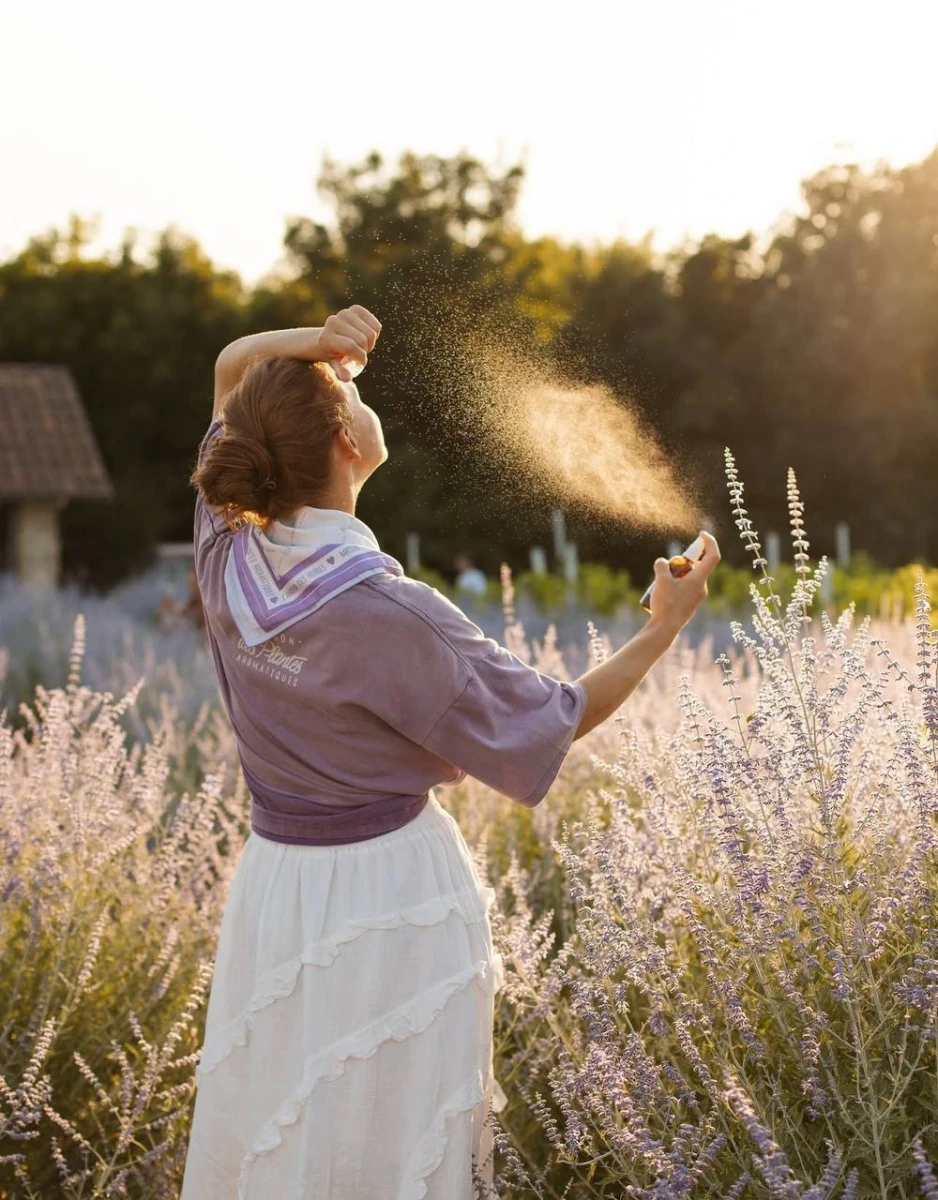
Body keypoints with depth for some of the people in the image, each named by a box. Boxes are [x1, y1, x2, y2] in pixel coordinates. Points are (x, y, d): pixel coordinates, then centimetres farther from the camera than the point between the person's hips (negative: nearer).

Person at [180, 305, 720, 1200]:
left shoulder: (227, 556, -8)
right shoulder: (388, 615, -25)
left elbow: (232, 369, 8)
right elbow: (550, 724, -13)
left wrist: (308, 343, -11)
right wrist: (663, 629, -4)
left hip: (272, 880, 6)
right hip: (388, 894, -6)